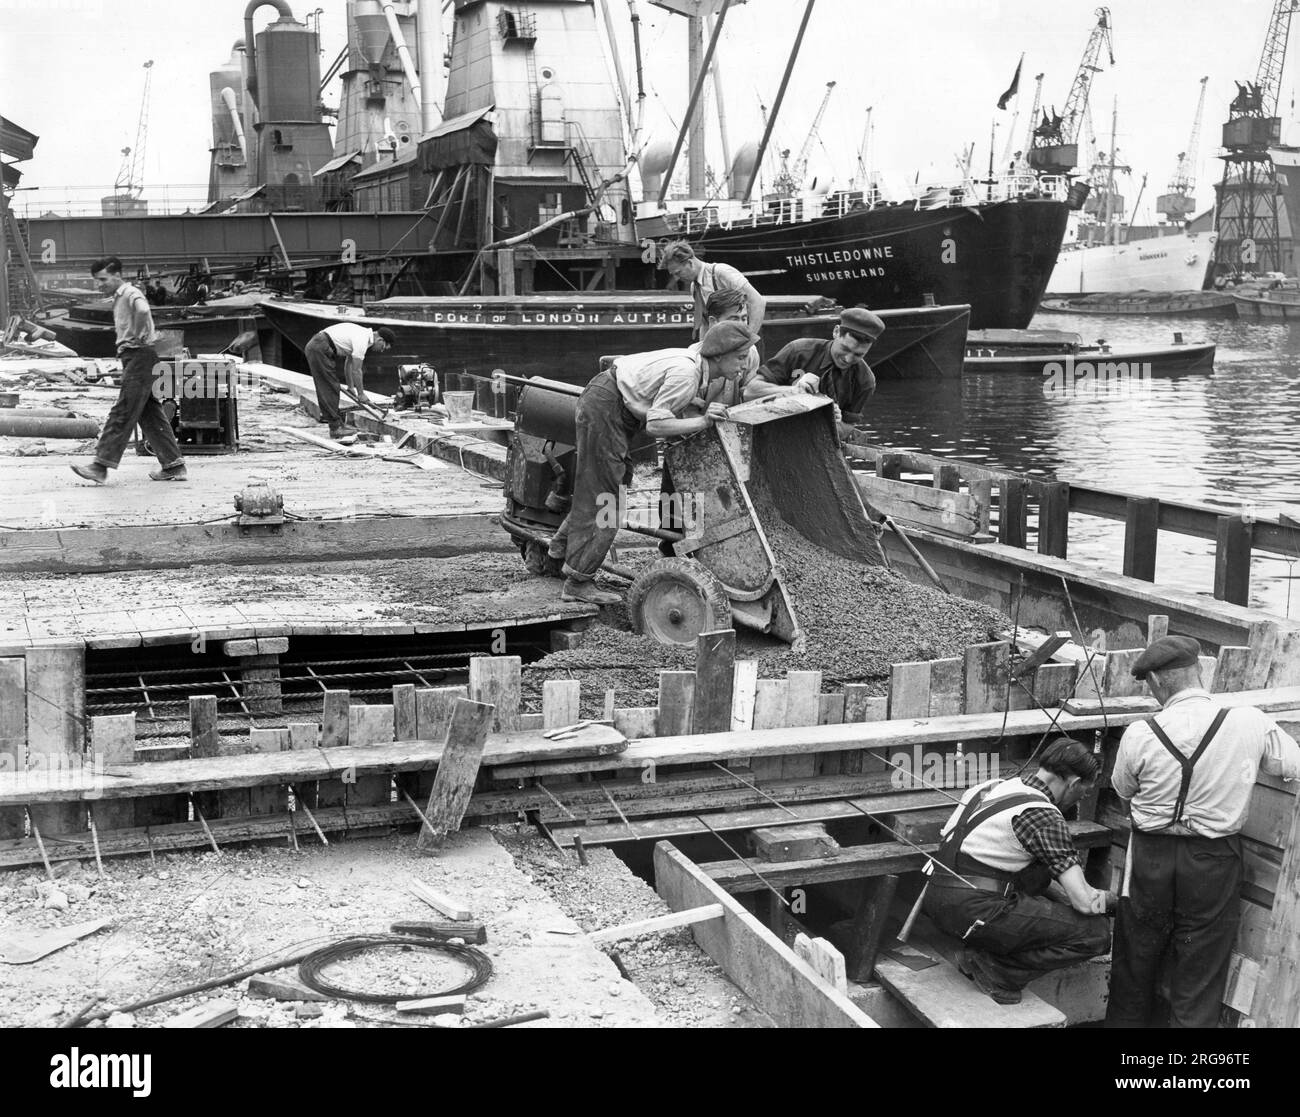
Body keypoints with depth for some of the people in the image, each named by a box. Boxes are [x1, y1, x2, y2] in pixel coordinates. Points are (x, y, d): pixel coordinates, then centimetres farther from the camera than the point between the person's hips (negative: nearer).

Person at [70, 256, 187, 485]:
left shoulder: (131, 294, -10)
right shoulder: (119, 298, 21)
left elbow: (143, 311, -33)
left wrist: (139, 338, -22)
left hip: (140, 356, -10)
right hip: (133, 357, 10)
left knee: (121, 412, -11)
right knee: (150, 414, 9)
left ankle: (101, 465, -14)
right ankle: (173, 466, 12)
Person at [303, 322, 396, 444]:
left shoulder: (363, 335, 15)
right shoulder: (362, 342, -15)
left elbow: (349, 363, 25)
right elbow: (356, 371, -12)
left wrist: (351, 387, 30)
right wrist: (361, 394, -1)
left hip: (315, 346, 10)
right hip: (319, 350, -10)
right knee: (330, 388, -12)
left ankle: (327, 414, 41)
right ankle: (336, 428, -14)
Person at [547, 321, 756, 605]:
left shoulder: (698, 366, 3)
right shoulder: (685, 373, -27)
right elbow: (656, 424, -28)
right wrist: (703, 421, -25)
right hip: (605, 404, -10)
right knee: (602, 495, -5)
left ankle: (562, 544, 38)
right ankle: (578, 582, 0)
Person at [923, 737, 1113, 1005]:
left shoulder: (999, 786, 16)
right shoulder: (1044, 816, -11)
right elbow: (1084, 901, -11)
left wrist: (1063, 894, 30)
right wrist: (1108, 898, 11)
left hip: (938, 900, 9)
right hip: (974, 911, -9)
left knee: (1045, 869, 27)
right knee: (1097, 931, -3)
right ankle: (997, 971, -1)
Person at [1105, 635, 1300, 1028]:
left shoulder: (1139, 735, -14)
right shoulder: (1251, 724, -13)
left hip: (1150, 857, 0)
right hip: (1215, 863, 0)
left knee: (1134, 966, 19)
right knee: (1199, 981, 11)